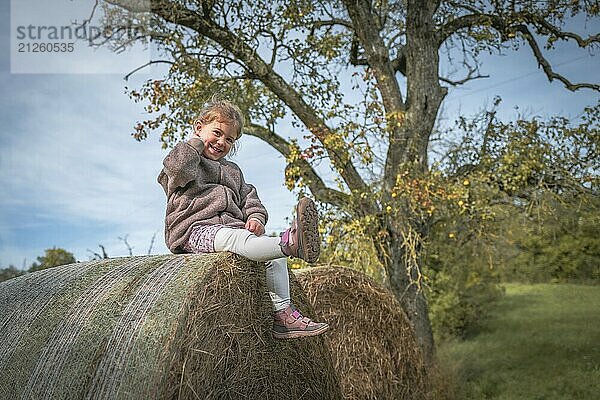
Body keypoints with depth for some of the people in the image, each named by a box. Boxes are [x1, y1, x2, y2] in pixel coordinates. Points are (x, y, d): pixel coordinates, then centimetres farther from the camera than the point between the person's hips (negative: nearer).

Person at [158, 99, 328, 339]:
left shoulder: (232, 170, 33)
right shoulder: (186, 160, 14)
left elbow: (249, 197, 24)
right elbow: (180, 169, -13)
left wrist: (256, 217, 0)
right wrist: (197, 142, 5)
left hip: (233, 225, 7)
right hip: (196, 228, -7)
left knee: (275, 252, -17)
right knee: (234, 238, -38)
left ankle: (282, 315, -25)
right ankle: (291, 243, -68)